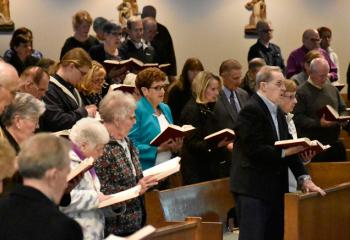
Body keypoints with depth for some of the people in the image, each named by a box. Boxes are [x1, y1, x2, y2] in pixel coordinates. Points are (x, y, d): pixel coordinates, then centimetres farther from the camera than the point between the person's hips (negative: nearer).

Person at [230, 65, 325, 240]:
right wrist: (284, 152, -20)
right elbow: (254, 150, -22)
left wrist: (304, 179, 4)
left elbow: (289, 148, 12)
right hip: (253, 190, -9)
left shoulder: (277, 112, 15)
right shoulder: (251, 111, -13)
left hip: (274, 189, 9)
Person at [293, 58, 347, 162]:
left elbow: (342, 109, 22)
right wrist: (318, 123, -23)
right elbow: (298, 117, -15)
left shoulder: (332, 89, 14)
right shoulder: (302, 92, -8)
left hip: (335, 141, 6)